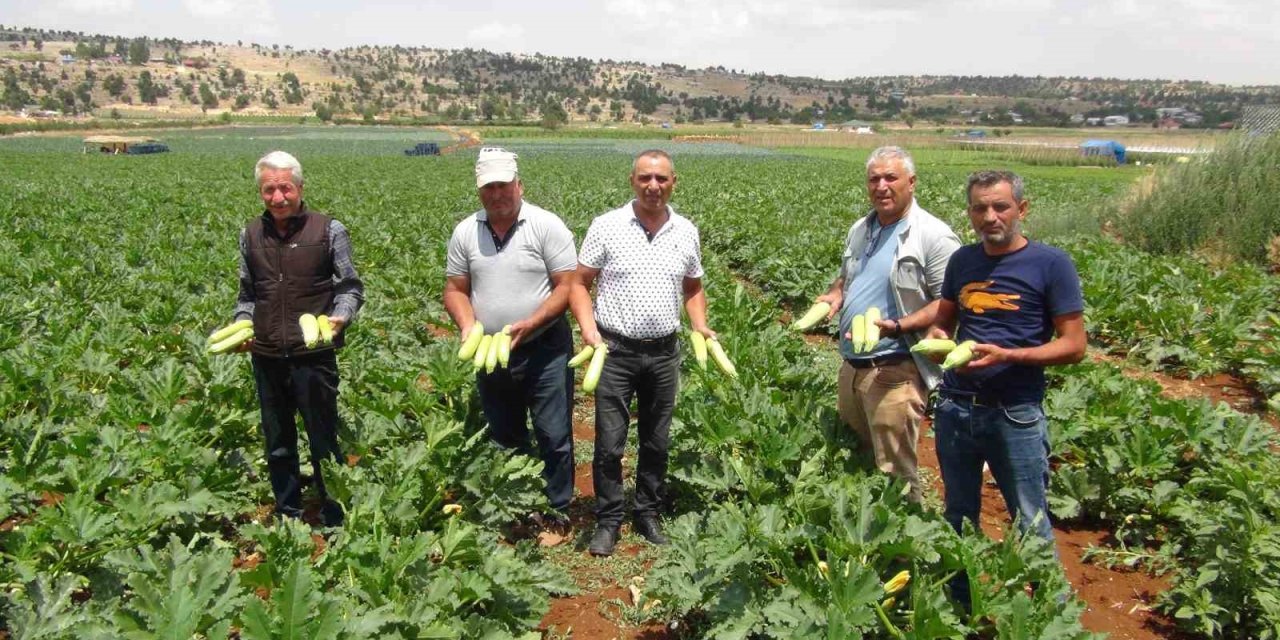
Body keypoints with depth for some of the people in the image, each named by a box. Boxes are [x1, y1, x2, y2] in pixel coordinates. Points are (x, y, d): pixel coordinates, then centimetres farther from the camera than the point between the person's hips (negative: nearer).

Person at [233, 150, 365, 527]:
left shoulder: (329, 231, -4)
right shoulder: (251, 235, 8)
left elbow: (351, 287, 0)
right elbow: (247, 294, 18)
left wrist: (340, 317, -18)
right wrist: (242, 325, 1)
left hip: (314, 357, -4)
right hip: (266, 358, 4)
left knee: (324, 443, 4)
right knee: (277, 445, 15)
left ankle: (334, 522, 18)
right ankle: (287, 520, 30)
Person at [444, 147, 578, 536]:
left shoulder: (546, 226, -10)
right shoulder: (465, 232, 3)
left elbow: (566, 287, -11)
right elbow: (455, 289, 8)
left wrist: (527, 325, -22)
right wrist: (468, 326, -12)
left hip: (544, 349, -4)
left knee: (553, 436, 3)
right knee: (504, 439, 16)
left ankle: (556, 511, 19)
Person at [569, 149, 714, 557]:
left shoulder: (687, 232, 5)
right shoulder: (606, 227, -6)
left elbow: (693, 288, 17)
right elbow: (579, 284, -2)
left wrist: (700, 326, 0)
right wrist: (588, 329, -17)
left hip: (664, 353, 3)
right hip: (615, 351, -3)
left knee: (657, 442, 14)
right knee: (609, 443, 1)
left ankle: (648, 514, 30)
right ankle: (608, 521, 18)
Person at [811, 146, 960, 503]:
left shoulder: (933, 235, -12)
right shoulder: (860, 230, 12)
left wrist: (899, 326, -27)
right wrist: (834, 296, 4)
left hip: (895, 371, -8)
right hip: (851, 365, 8)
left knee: (894, 471, -2)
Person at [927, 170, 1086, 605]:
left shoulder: (1051, 264, -7)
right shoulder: (962, 261, 7)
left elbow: (1074, 346, -9)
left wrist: (1005, 356, -21)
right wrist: (938, 338, -6)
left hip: (1016, 414, -5)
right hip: (955, 407, 5)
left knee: (1031, 526, 5)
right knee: (959, 517, 18)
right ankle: (959, 608, 34)